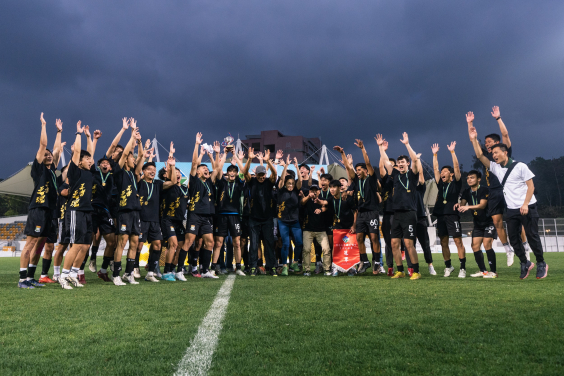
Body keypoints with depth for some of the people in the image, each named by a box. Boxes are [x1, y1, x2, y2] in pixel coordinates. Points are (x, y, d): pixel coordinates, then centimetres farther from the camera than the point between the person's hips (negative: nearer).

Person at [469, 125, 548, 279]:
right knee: (514, 239, 5)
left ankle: (541, 264, 17)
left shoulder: (520, 166, -5)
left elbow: (531, 186, -7)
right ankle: (525, 263, 21)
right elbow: (480, 156, 1)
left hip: (528, 207, -5)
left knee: (532, 236, 1)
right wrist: (474, 139, -6)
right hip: (511, 209, 5)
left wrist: (525, 204, -17)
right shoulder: (496, 168, 7)